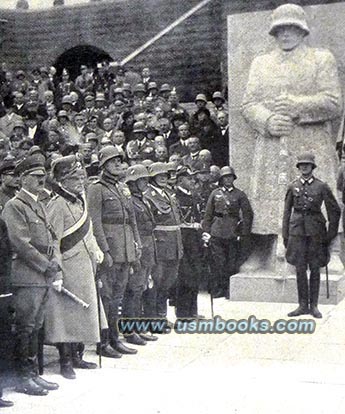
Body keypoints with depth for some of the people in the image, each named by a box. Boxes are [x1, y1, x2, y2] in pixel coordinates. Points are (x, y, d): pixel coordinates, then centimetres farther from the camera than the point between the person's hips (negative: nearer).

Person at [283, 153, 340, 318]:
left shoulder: (322, 186, 0)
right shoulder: (293, 187, 6)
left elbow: (334, 211, 3)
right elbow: (287, 211, 10)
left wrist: (330, 234, 1)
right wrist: (285, 235, 6)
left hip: (315, 231, -1)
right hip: (297, 230, 1)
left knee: (315, 269, 4)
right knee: (300, 269, 2)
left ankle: (313, 306, 12)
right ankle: (303, 305, 10)